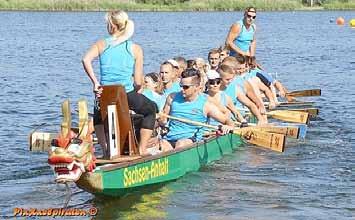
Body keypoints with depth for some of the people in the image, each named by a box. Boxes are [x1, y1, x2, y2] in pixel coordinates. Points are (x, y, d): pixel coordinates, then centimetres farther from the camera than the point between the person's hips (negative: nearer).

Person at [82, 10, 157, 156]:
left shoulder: (101, 45, 3)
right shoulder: (135, 49, 1)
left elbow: (86, 60, -16)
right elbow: (138, 83, -2)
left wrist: (95, 82, -11)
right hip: (127, 94, -2)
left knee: (98, 116, 37)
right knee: (151, 109, 27)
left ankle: (106, 150, 22)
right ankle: (142, 149, 19)